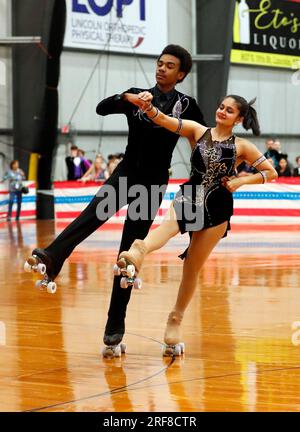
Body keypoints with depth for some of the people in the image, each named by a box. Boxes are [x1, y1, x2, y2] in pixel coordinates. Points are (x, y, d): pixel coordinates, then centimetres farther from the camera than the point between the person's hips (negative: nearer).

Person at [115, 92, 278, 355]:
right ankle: (139, 251, -68)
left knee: (193, 268, 6)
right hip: (189, 198, -1)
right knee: (169, 225, -36)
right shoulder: (198, 131, 3)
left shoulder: (242, 147, 3)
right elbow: (164, 120, -9)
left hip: (217, 209, 1)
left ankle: (176, 319, 23)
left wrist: (240, 181, -5)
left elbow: (271, 172, 6)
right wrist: (148, 106, -29)